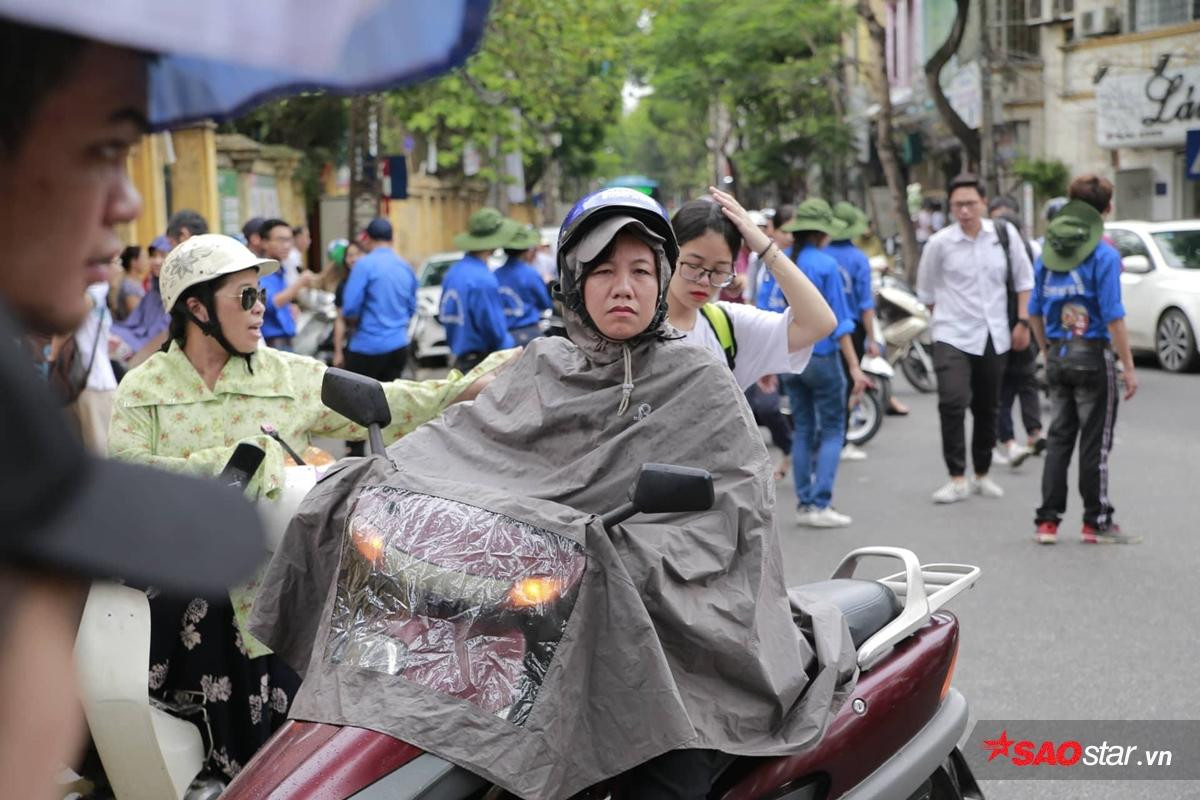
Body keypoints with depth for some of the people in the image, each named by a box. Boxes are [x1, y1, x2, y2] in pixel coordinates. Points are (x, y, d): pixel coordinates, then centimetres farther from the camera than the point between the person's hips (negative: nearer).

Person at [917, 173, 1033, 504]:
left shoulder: (1005, 234, -1)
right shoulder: (939, 243, -6)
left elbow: (1024, 279, 10)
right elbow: (926, 292, 7)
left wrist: (1023, 321, 4)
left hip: (994, 337, 3)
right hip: (952, 337, -3)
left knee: (987, 409, 11)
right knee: (953, 403, -19)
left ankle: (982, 475, 27)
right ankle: (957, 479, -10)